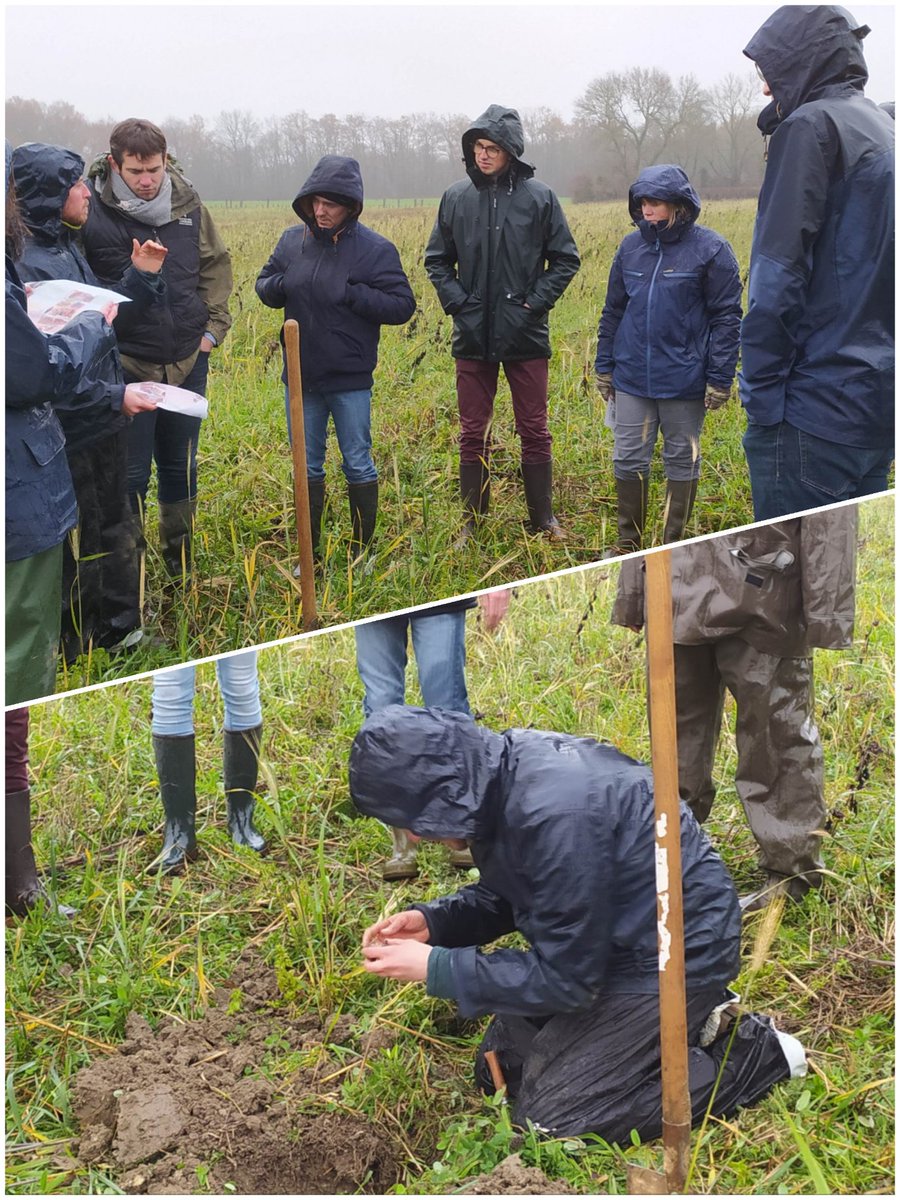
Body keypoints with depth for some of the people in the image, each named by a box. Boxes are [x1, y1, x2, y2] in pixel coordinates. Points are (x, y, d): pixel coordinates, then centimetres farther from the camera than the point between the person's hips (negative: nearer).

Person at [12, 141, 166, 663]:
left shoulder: (68, 250, 9)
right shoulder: (27, 265, -21)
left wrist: (142, 276, 5)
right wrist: (113, 396, -26)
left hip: (106, 424, 9)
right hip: (70, 435, -9)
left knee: (115, 528, 21)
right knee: (78, 544, 5)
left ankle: (121, 627, 38)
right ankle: (77, 648, 21)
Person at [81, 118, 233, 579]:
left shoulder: (186, 202, 0)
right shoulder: (93, 212, -13)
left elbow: (216, 265, 12)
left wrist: (213, 326, 5)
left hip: (188, 361, 4)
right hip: (126, 365, -4)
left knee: (181, 466, 18)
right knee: (130, 474, 1)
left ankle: (181, 565, 35)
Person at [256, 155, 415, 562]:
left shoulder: (375, 249, -10)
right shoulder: (293, 240, 2)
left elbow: (402, 306, -11)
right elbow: (264, 285, 13)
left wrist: (352, 294, -22)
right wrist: (281, 285, -11)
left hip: (350, 380, -4)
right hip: (300, 376, 4)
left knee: (357, 464, 7)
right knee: (306, 464, 13)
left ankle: (362, 549, 20)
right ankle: (310, 549, 26)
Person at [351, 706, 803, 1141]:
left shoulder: (554, 815, -34)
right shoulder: (500, 771, -7)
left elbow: (564, 979, -24)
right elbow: (506, 896, 11)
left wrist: (436, 968, -19)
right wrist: (432, 920, -5)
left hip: (673, 956, -9)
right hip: (619, 938, 9)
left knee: (549, 1119, -7)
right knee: (498, 1071, 12)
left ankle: (749, 1055, 2)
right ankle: (689, 1023, 18)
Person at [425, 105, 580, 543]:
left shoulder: (538, 196, -3)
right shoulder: (456, 197, 2)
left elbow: (565, 259, 4)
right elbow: (436, 260, 11)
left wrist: (536, 303, -7)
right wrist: (457, 302, -3)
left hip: (525, 337, -1)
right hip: (472, 337, 2)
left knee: (534, 430, 6)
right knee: (473, 433, 8)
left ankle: (543, 517, 19)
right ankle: (472, 520, 18)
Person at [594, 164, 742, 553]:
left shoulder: (710, 249, -7)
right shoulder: (631, 247, 5)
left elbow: (726, 317, -7)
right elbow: (613, 311, 13)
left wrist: (720, 378, -11)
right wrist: (604, 366, 12)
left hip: (684, 383, -4)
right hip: (632, 379, 4)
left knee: (682, 460, 9)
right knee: (628, 459, 7)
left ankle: (674, 545, 21)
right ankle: (628, 542, 21)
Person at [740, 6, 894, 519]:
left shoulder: (812, 125, -9)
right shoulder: (885, 130, 18)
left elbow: (779, 276, -16)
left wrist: (762, 394, -12)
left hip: (819, 403, -9)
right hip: (880, 398, 9)